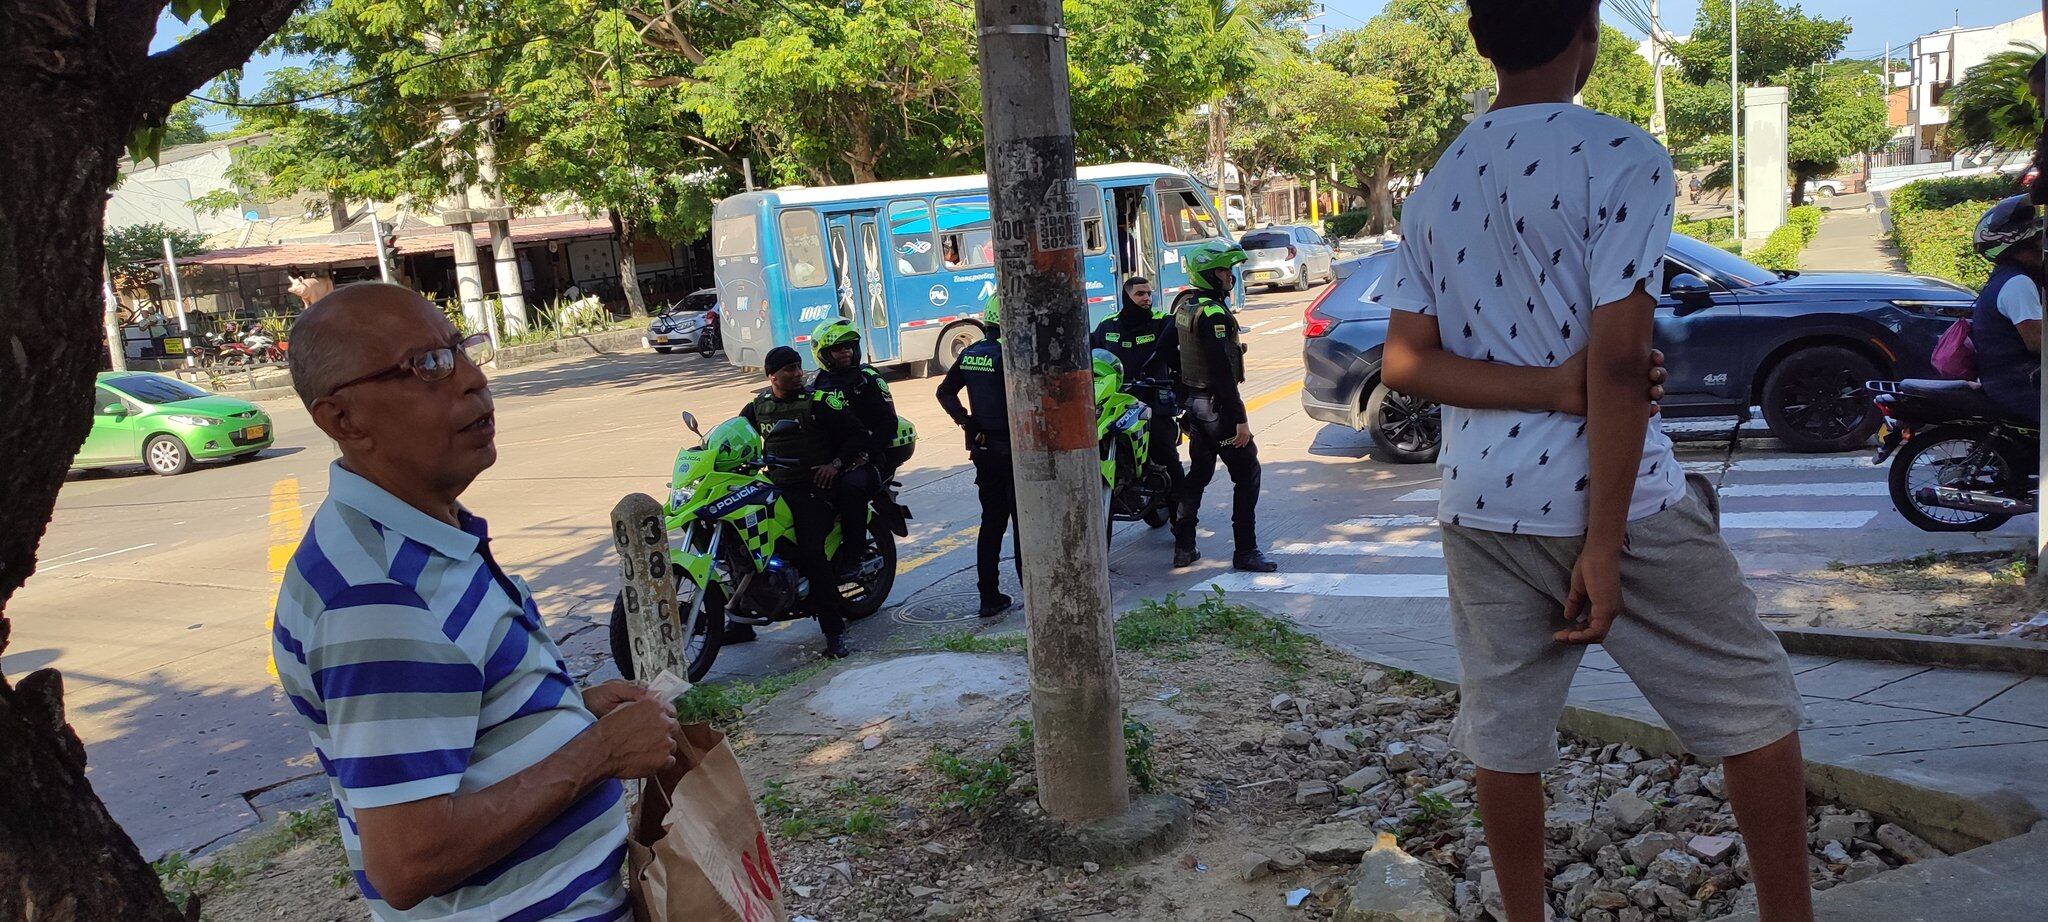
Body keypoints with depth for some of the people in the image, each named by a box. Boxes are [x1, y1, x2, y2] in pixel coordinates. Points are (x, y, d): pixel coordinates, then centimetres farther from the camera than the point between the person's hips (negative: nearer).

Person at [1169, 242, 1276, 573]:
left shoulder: (1183, 309, 10)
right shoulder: (1213, 314, -19)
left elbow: (1175, 358, 18)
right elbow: (1222, 371, -23)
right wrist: (1240, 418, -21)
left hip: (1193, 401, 9)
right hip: (1216, 405, -9)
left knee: (1198, 472, 17)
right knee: (1246, 473, -2)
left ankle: (1183, 546, 19)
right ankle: (1245, 551, -1)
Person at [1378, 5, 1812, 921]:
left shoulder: (1434, 187, 6)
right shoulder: (1621, 156, -12)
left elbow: (1406, 362, 1)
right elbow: (1617, 362, -17)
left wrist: (1554, 386, -9)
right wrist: (1604, 546, -14)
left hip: (1481, 506, 5)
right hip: (1612, 499, -5)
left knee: (1503, 736, 13)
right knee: (1756, 706, 14)